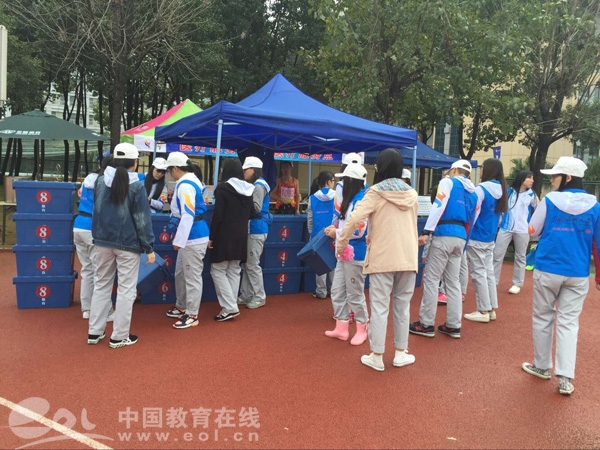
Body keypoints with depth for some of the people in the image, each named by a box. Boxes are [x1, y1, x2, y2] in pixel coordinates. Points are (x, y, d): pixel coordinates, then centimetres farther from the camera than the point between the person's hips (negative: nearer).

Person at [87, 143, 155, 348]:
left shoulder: (101, 181, 5)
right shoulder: (136, 186, -11)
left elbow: (95, 212, 16)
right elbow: (142, 220, -11)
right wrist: (149, 247, -6)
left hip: (103, 241, 5)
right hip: (128, 244, -5)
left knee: (101, 285, 15)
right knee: (126, 289, 3)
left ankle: (94, 332, 20)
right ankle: (119, 336, 8)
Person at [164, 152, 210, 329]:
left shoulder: (185, 185, -17)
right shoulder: (189, 181, 15)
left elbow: (188, 215, -23)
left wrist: (179, 240, -22)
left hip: (193, 237, -11)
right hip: (189, 236, 11)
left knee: (192, 277, 0)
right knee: (180, 274, 21)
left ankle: (192, 315, 10)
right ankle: (182, 306, 36)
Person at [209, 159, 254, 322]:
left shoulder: (222, 189, -12)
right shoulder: (248, 189, 6)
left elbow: (217, 215, -15)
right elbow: (250, 213, 13)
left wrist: (211, 236, -8)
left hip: (224, 236, -6)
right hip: (241, 236, 7)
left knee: (217, 271, 1)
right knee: (234, 271, 12)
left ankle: (229, 308, -5)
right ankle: (231, 306, 14)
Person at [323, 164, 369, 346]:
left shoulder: (361, 200, -18)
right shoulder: (351, 199, 12)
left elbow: (358, 231, -23)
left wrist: (336, 233, -12)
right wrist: (335, 229, 4)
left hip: (355, 255, -10)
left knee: (355, 294, 4)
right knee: (337, 291, 13)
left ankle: (362, 329, 20)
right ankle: (341, 328, 24)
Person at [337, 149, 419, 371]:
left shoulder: (376, 192, -8)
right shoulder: (412, 194, 8)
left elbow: (354, 218, -18)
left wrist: (341, 243, -7)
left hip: (382, 258, -4)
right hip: (408, 257, 4)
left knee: (379, 307, 2)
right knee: (402, 305, 13)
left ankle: (376, 356, 8)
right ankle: (401, 353, 22)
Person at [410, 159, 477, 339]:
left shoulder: (448, 182, 1)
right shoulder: (473, 193, 21)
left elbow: (438, 206, -13)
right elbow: (470, 222, 23)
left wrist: (426, 232, -17)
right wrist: (464, 246, 29)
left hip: (444, 234, -7)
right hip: (460, 237, 7)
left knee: (431, 278, -1)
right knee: (453, 281, 12)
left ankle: (426, 324, 2)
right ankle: (453, 325, 15)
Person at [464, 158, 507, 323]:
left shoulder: (481, 189, -16)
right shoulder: (500, 190, 7)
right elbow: (499, 215, 16)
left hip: (476, 238, -8)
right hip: (490, 238, 8)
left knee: (479, 273, -1)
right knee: (489, 272, 12)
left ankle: (483, 311, 3)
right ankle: (491, 309, 17)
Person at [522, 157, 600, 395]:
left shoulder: (550, 200, -7)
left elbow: (532, 231, 3)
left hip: (548, 270, -2)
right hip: (578, 274, 2)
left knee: (543, 317, 13)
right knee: (569, 322, 6)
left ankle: (542, 366, 25)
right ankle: (565, 378, 2)